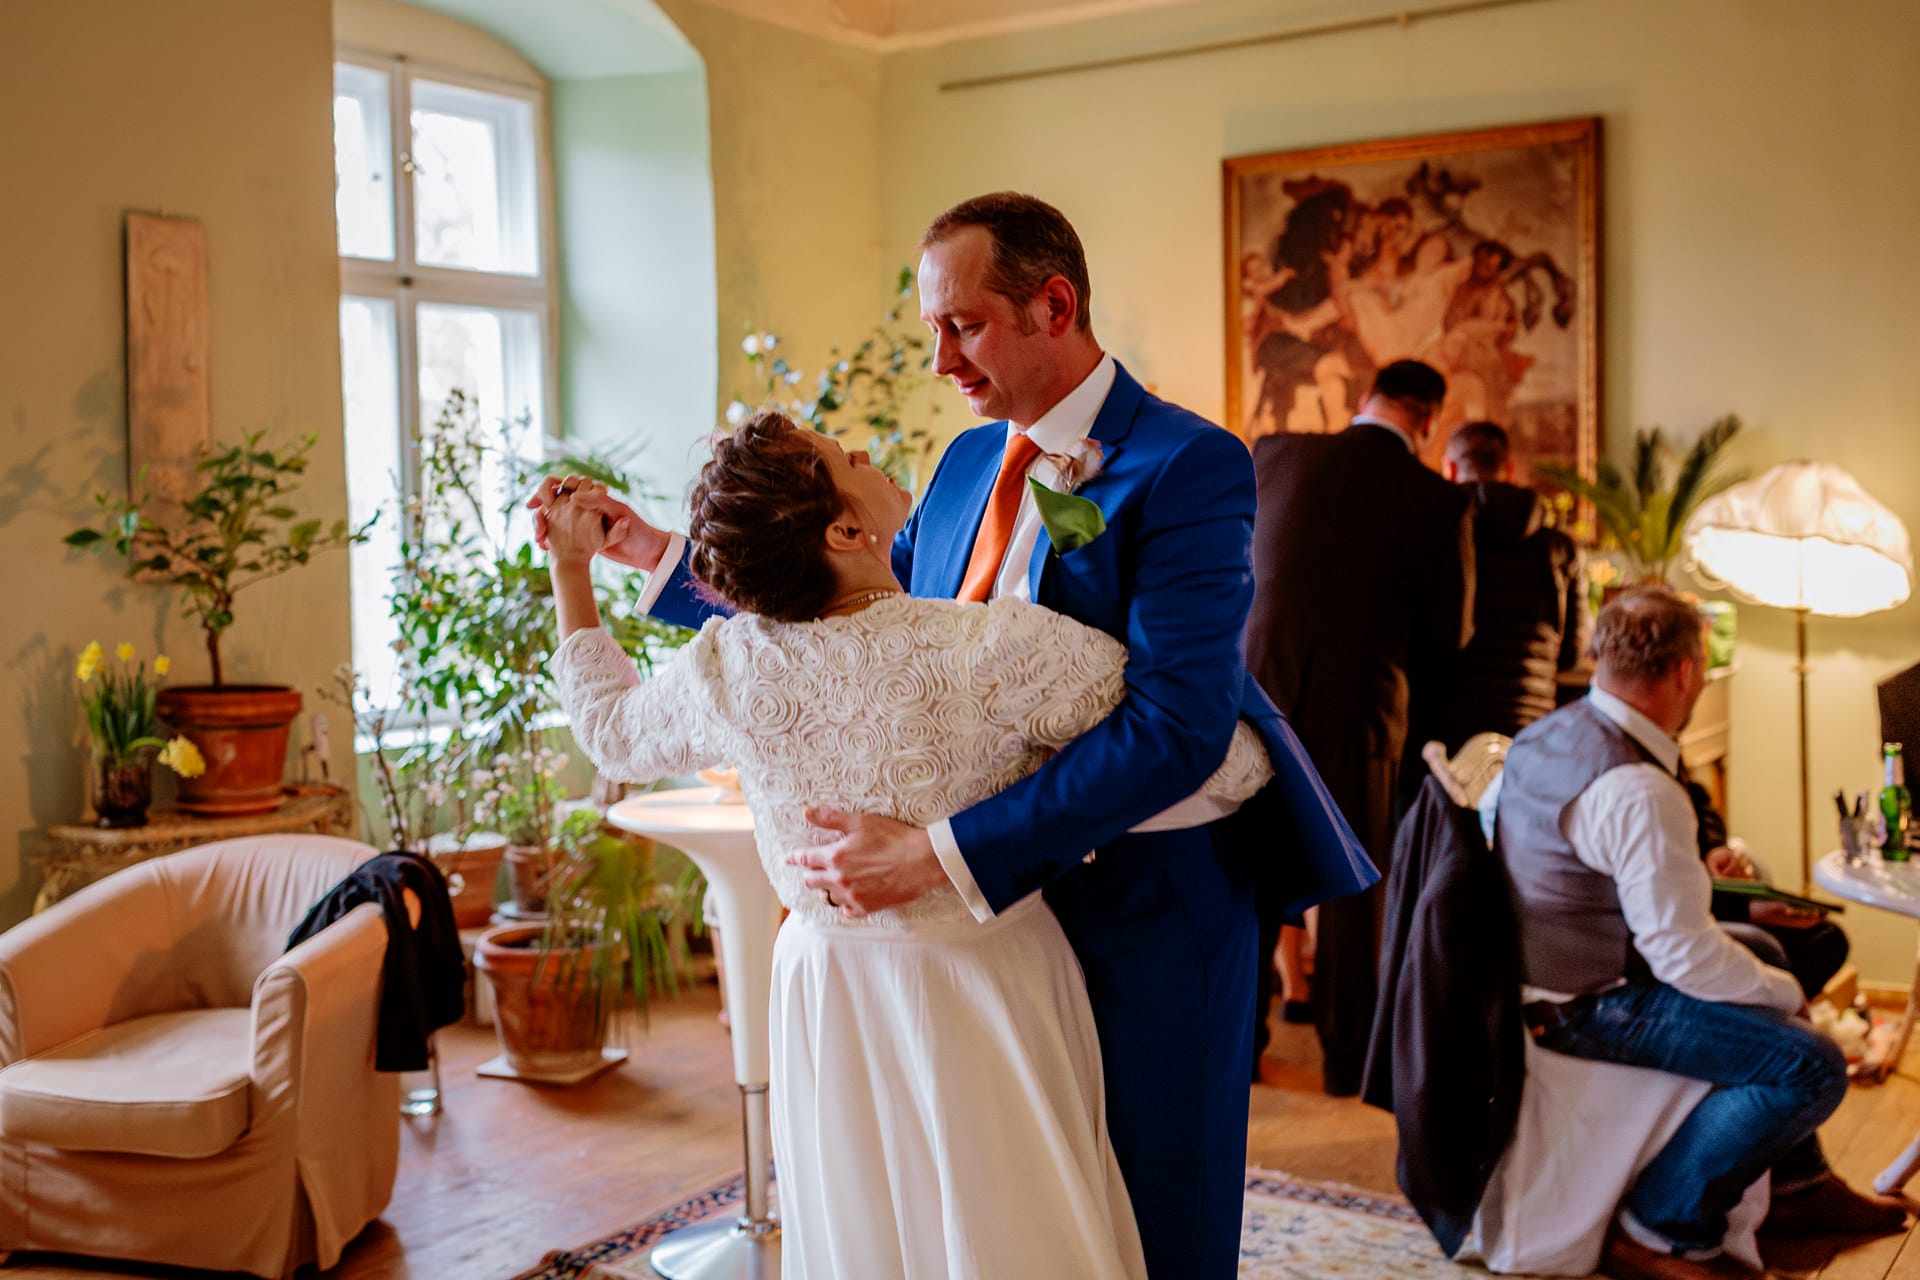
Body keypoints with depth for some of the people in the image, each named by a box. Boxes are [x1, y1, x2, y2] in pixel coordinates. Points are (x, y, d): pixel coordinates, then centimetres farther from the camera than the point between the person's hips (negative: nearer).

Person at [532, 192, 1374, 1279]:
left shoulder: (1188, 466, -18)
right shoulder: (968, 463, 7)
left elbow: (1175, 727, -27)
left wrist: (940, 854, -30)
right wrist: (658, 553, 9)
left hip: (1145, 918, -6)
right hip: (997, 907, 7)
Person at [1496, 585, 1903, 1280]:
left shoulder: (1542, 735, 2)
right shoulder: (1640, 792, -27)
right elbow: (1683, 951, -24)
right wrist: (1785, 993, -5)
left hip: (1534, 967, 11)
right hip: (1586, 1008, -10)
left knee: (1764, 957, 26)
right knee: (1811, 1064, -15)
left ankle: (1797, 1181, 35)